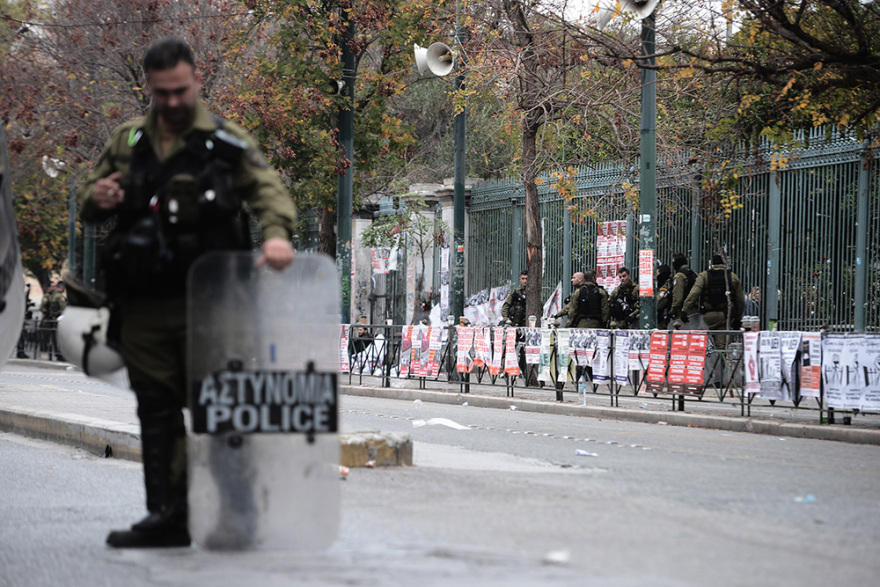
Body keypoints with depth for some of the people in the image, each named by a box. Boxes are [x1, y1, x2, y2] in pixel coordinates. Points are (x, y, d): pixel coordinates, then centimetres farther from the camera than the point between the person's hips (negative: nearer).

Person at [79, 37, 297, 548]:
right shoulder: (128, 142, 14)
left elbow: (269, 189, -7)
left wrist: (277, 232, -28)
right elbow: (90, 205, 21)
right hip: (144, 304, 4)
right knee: (156, 410, 4)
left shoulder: (227, 142, 3)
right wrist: (96, 199, -4)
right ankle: (165, 516, 7)